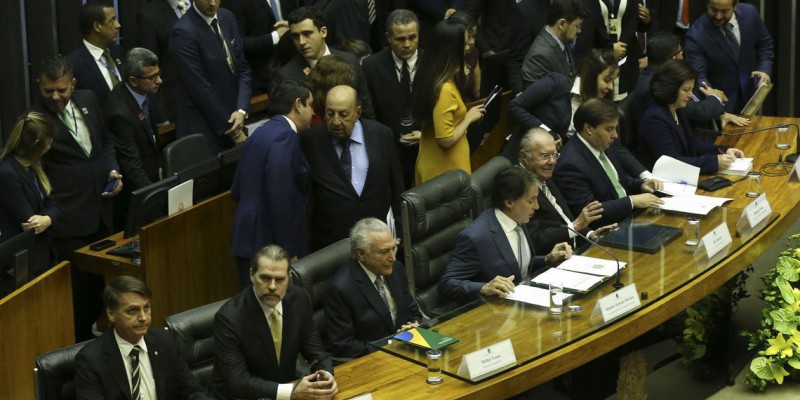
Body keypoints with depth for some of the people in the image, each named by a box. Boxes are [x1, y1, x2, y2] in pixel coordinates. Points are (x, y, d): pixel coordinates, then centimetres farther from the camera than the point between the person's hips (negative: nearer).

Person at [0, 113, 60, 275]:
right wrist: (47, 219, -5)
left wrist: (48, 219, -15)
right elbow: (29, 224, -23)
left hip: (43, 254, 9)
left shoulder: (32, 167, 8)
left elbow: (51, 204, 5)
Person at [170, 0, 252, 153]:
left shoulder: (227, 18, 4)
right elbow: (200, 88, -18)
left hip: (232, 118, 6)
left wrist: (241, 110, -9)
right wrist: (229, 129, -13)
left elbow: (243, 67, 6)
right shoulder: (183, 32, -18)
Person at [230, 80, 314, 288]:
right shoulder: (285, 137, -14)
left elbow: (237, 191, 18)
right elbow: (281, 199, -21)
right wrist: (289, 250, -19)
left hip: (248, 238, 10)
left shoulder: (261, 133, 15)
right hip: (268, 245, -10)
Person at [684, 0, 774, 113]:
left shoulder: (749, 13, -15)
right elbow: (698, 76, -29)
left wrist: (765, 70, -14)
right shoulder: (696, 35, -27)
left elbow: (764, 44, 2)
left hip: (748, 93, 5)